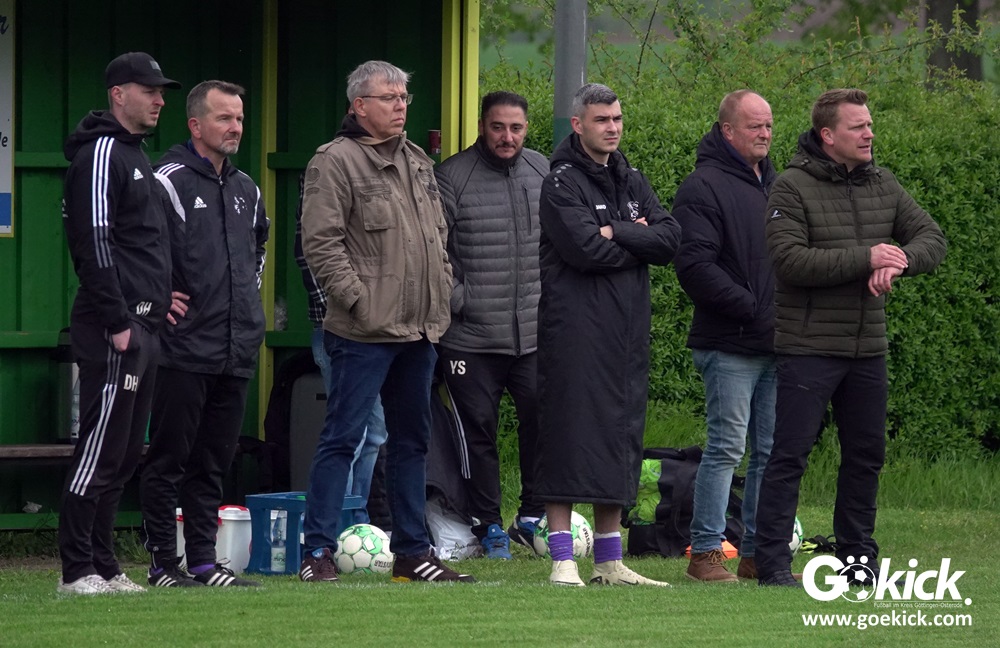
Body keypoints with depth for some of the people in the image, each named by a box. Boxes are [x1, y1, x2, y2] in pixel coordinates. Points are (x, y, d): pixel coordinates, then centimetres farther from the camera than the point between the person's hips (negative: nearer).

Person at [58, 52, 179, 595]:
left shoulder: (134, 156, 21)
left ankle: (102, 566, 15)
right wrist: (117, 321, -20)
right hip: (115, 330, -10)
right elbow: (94, 241, -18)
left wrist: (154, 307, 18)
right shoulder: (101, 153, -10)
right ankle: (77, 570, -8)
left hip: (141, 326, 10)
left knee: (122, 454, 11)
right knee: (101, 448, -10)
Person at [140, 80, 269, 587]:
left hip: (238, 350, 7)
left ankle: (204, 561, 14)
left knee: (214, 462, 10)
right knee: (169, 459, -2)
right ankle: (163, 562, 2)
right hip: (183, 350, -7)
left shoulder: (245, 189, 15)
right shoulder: (168, 182, -9)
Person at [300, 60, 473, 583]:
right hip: (363, 333, -8)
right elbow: (321, 244, -14)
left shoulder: (418, 162, 16)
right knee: (342, 439, -7)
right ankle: (318, 552, -4)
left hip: (418, 331, 8)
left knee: (412, 439, 12)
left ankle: (412, 553, 19)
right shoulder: (335, 162, -9)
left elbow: (437, 237, 23)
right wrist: (358, 299, -17)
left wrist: (441, 300, 13)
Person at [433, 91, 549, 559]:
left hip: (536, 332, 3)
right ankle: (488, 526, 14)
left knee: (542, 420, 2)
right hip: (471, 335, -3)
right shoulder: (453, 177, -6)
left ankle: (533, 518, 17)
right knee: (479, 429, 3)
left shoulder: (544, 173, 8)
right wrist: (454, 299, -10)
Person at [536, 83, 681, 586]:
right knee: (571, 438, -8)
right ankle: (563, 560, -6)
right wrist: (639, 243, -3)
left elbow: (670, 239, 3)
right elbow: (584, 248, -18)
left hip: (628, 332, 7)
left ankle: (610, 560, 15)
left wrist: (616, 233, -11)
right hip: (575, 331, -7)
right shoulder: (562, 182, -4)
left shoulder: (632, 182, 17)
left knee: (619, 438, 9)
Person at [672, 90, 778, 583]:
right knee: (727, 447, -7)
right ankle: (705, 552, -1)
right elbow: (694, 265, -17)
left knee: (771, 451, 8)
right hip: (729, 346, -7)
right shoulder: (704, 187, -8)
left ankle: (757, 553, 14)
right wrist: (755, 310, -17)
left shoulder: (776, 185, 17)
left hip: (777, 344, 7)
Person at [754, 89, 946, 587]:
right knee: (790, 454, -6)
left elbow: (932, 237, 7)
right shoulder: (792, 188, -9)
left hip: (868, 349, 6)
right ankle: (772, 561, -2)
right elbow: (789, 260, -20)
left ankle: (857, 555, 24)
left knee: (867, 453, 13)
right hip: (809, 348, -6)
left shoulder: (883, 185, 9)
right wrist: (865, 258, -22)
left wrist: (900, 260, -16)